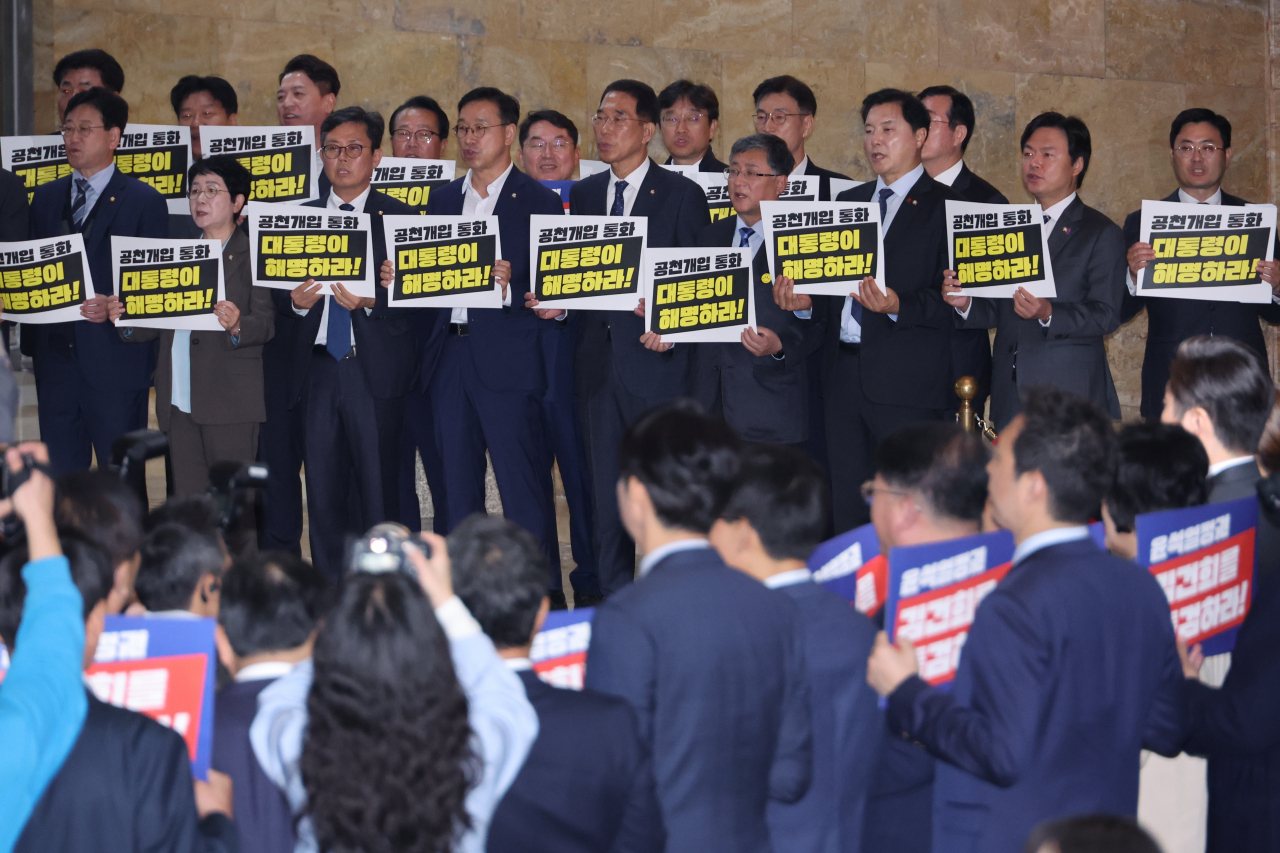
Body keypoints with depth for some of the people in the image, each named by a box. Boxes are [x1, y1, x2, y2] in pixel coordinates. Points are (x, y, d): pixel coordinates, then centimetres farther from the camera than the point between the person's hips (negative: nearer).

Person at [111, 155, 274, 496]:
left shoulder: (254, 256, 1)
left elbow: (267, 321, -9)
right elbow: (159, 323, 19)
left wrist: (237, 326, -29)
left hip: (230, 403, -6)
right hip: (180, 401, 6)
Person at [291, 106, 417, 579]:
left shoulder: (399, 217, 4)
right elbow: (279, 290, 14)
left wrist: (369, 302, -18)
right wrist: (296, 301, -8)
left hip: (375, 368, -3)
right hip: (318, 367, 3)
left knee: (377, 491, -3)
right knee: (322, 490, 3)